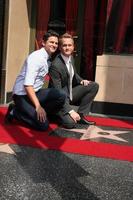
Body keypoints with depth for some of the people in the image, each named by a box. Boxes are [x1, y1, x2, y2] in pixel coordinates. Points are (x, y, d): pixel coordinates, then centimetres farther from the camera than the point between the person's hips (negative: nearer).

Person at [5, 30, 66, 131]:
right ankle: (15, 112, 1)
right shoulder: (36, 57, -19)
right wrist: (38, 106, -30)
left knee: (61, 96, -17)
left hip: (35, 92, 7)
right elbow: (28, 85, -25)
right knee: (43, 125, -18)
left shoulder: (49, 58, 7)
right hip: (22, 95, -7)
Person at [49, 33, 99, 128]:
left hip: (70, 93, 8)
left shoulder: (71, 57, -1)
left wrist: (81, 81, -2)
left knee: (94, 86, -2)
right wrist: (70, 110, -29)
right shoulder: (55, 66, -26)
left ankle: (81, 115, 1)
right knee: (71, 123, -28)